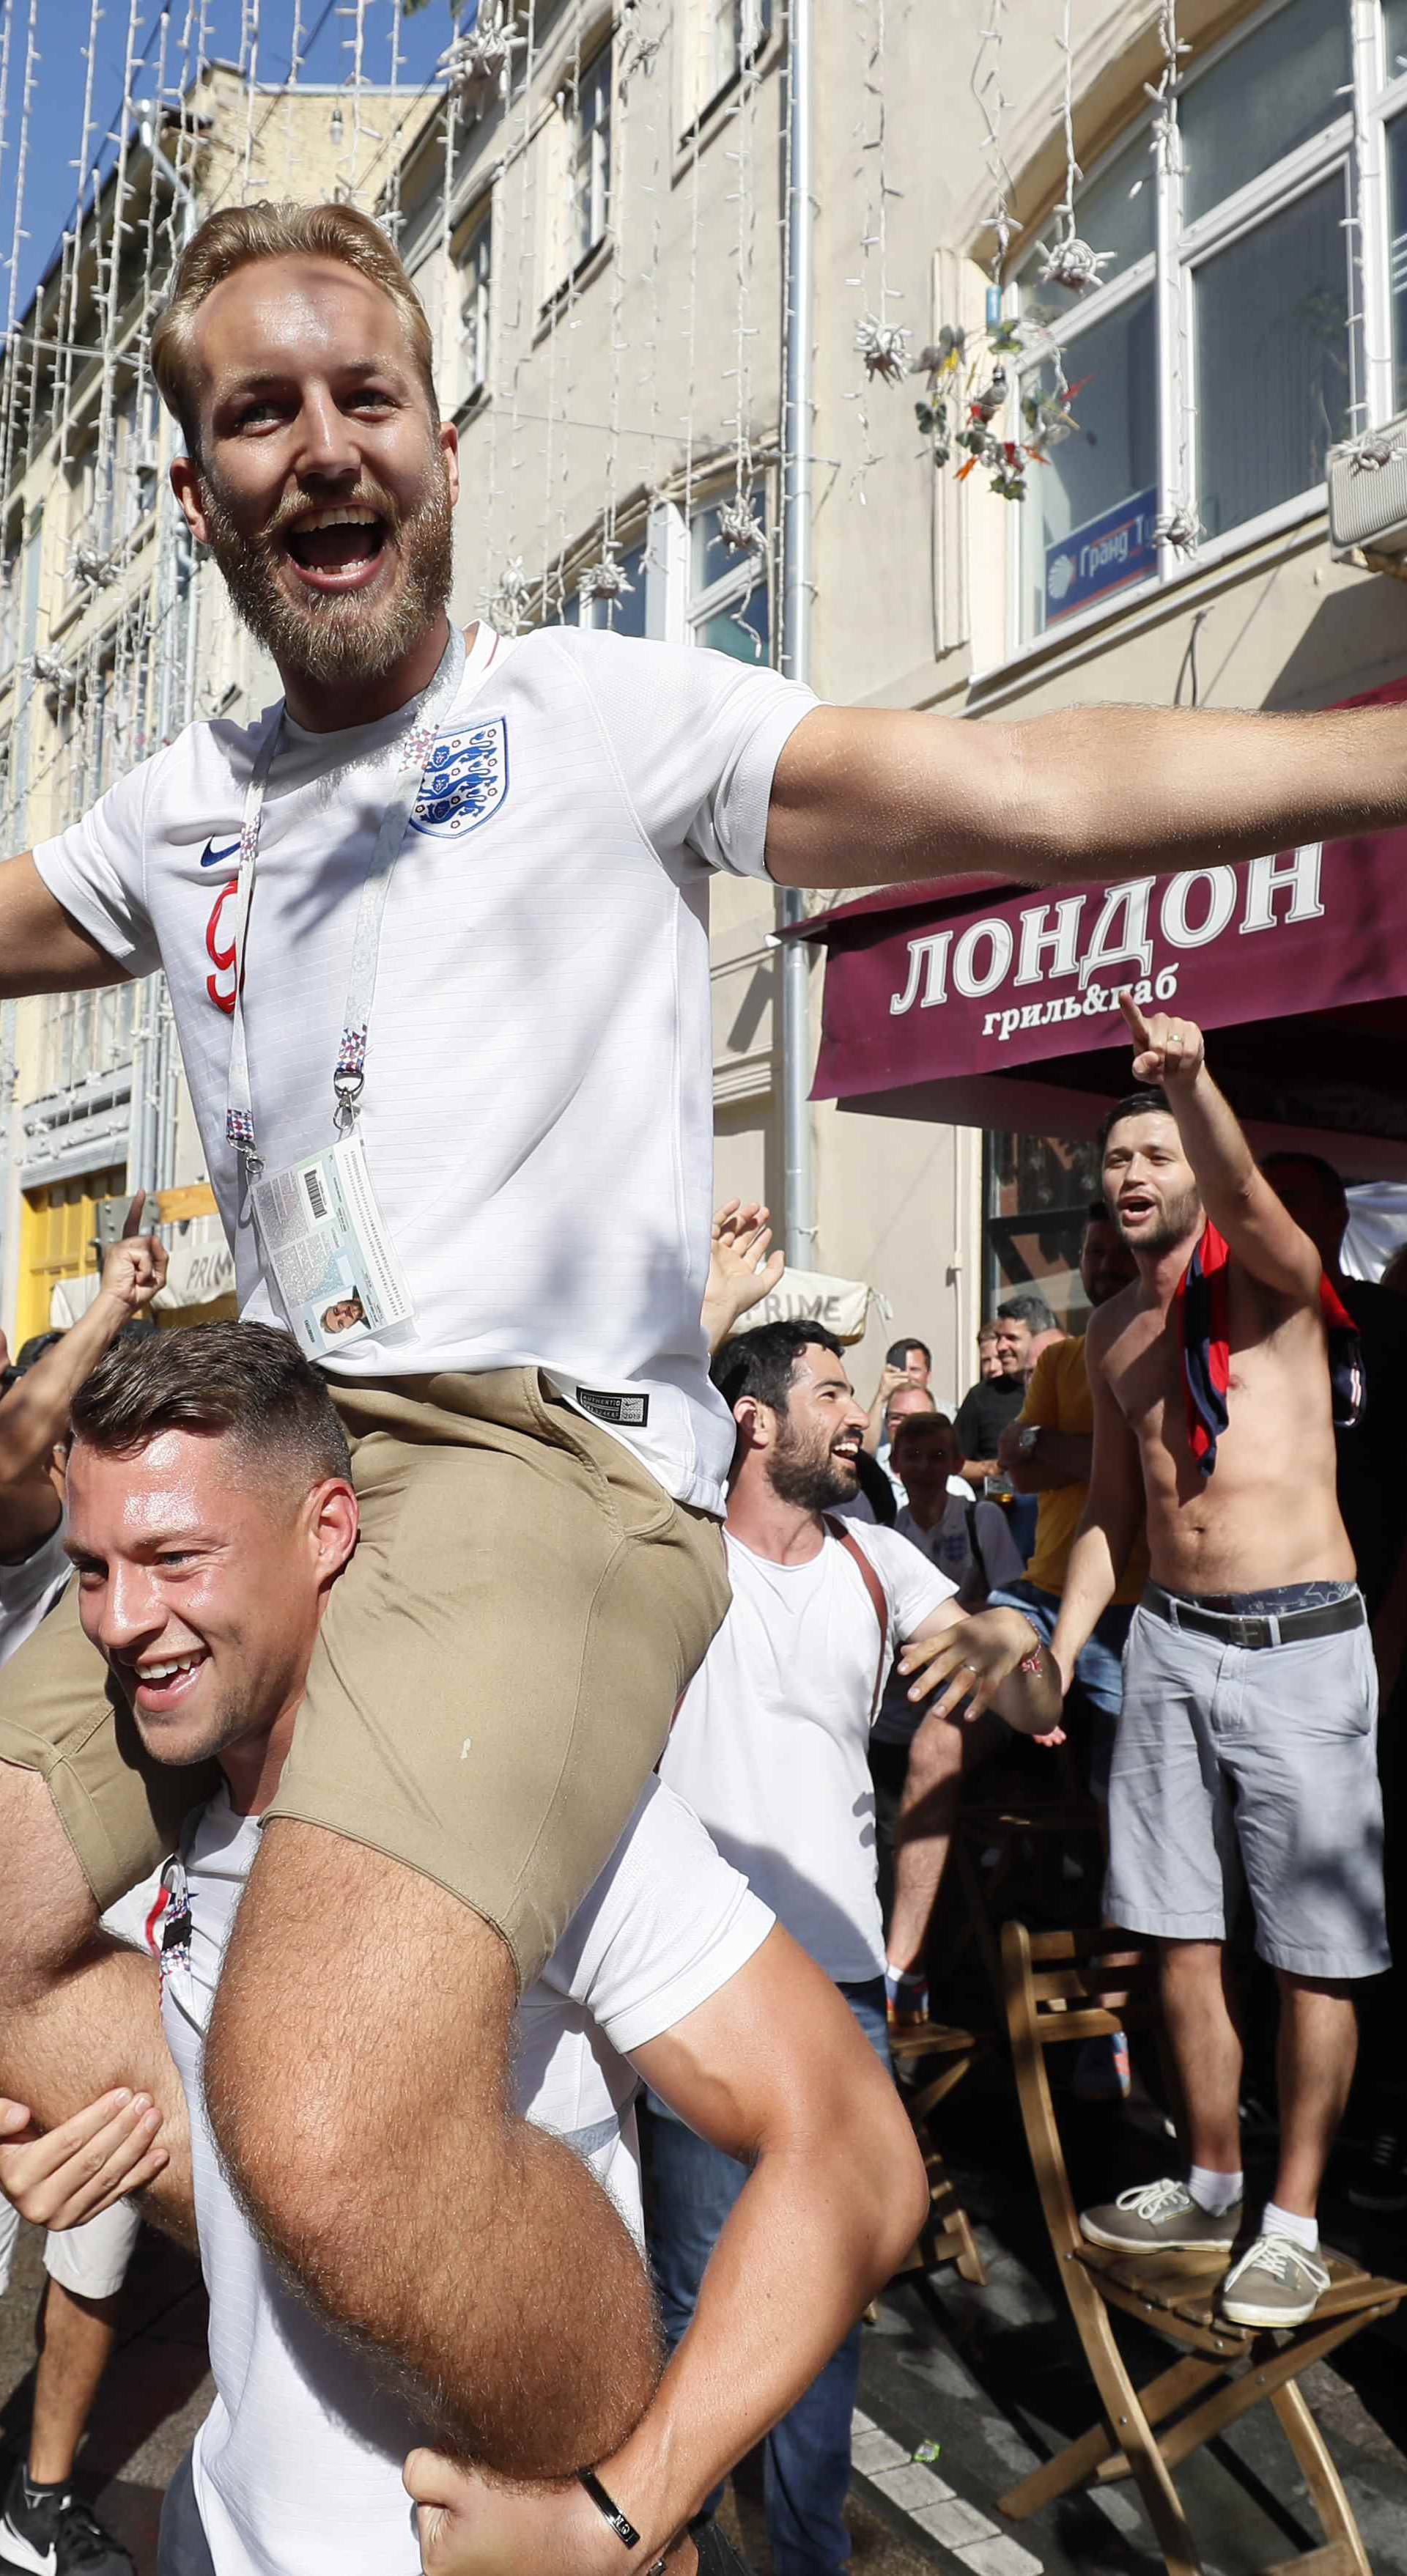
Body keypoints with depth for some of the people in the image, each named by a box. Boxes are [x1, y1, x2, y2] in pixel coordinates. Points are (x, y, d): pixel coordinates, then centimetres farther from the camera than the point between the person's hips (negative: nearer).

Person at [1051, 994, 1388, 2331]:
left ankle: (1292, 2220, 17)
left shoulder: (1270, 1279, -4)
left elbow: (1242, 1195, -30)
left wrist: (1191, 1081, -48)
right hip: (1169, 1639, 6)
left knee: (1314, 1951, 3)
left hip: (1300, 1643, -5)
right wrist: (1057, 1653, 11)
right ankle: (1210, 2186, 28)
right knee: (1179, 1933, 11)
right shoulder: (1114, 1327, 13)